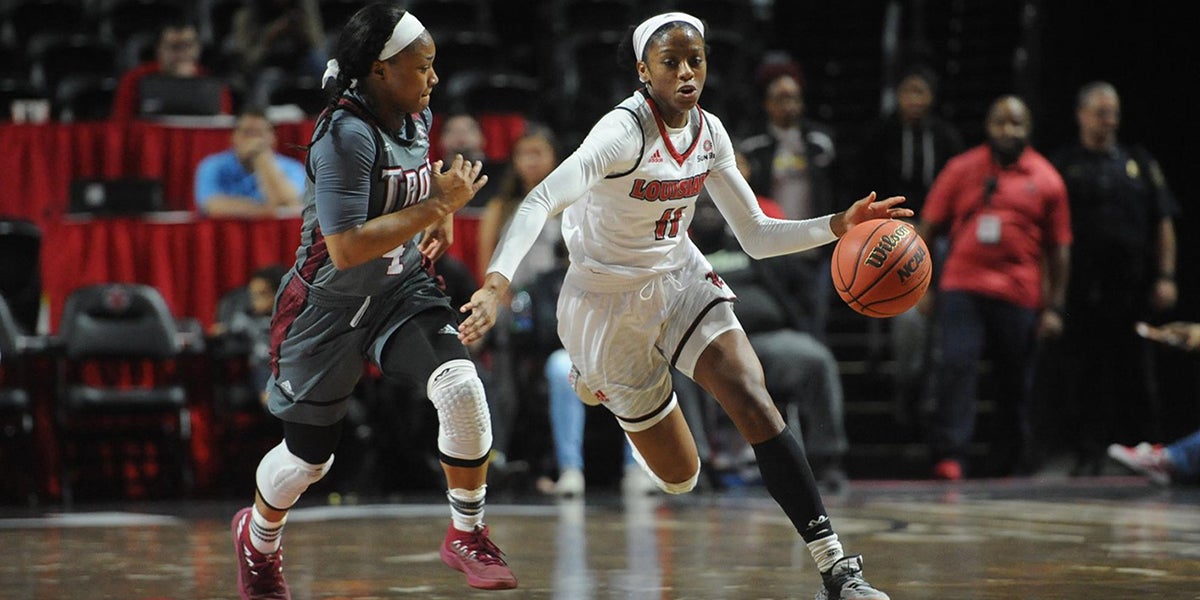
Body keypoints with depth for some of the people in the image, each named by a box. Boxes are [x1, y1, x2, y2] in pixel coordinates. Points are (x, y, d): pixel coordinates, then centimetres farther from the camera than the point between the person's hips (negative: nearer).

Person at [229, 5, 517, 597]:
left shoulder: (415, 117, -2)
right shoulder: (345, 136, -26)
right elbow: (347, 249, -32)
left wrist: (443, 214, 7)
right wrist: (437, 205, -30)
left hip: (402, 290, 5)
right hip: (330, 305, -5)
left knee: (460, 387, -24)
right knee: (307, 458, 11)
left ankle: (467, 536, -5)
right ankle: (258, 537, 45)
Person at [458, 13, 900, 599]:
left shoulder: (708, 133, -5)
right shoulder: (626, 130, -26)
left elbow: (756, 235, 3)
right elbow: (540, 202, -39)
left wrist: (838, 225, -13)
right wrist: (496, 283, -54)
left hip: (681, 280, 5)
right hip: (610, 302, -5)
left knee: (755, 405, -21)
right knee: (679, 475, 7)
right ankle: (593, 380, 39)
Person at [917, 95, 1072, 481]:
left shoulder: (1047, 180, 7)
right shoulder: (962, 169, 7)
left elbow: (1058, 249, 8)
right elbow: (928, 228, 9)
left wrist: (1054, 307, 3)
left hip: (1019, 296, 1)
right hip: (961, 287, -1)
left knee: (1015, 383, 8)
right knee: (956, 365, -16)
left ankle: (1016, 463, 22)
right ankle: (949, 456, -19)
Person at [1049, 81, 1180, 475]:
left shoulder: (1139, 163, 14)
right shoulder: (1065, 166, 6)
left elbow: (1164, 224, 13)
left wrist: (1165, 276, 3)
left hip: (1134, 290, 2)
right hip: (1083, 291, -2)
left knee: (1136, 373, 4)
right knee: (1083, 373, -2)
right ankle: (1087, 454, 2)